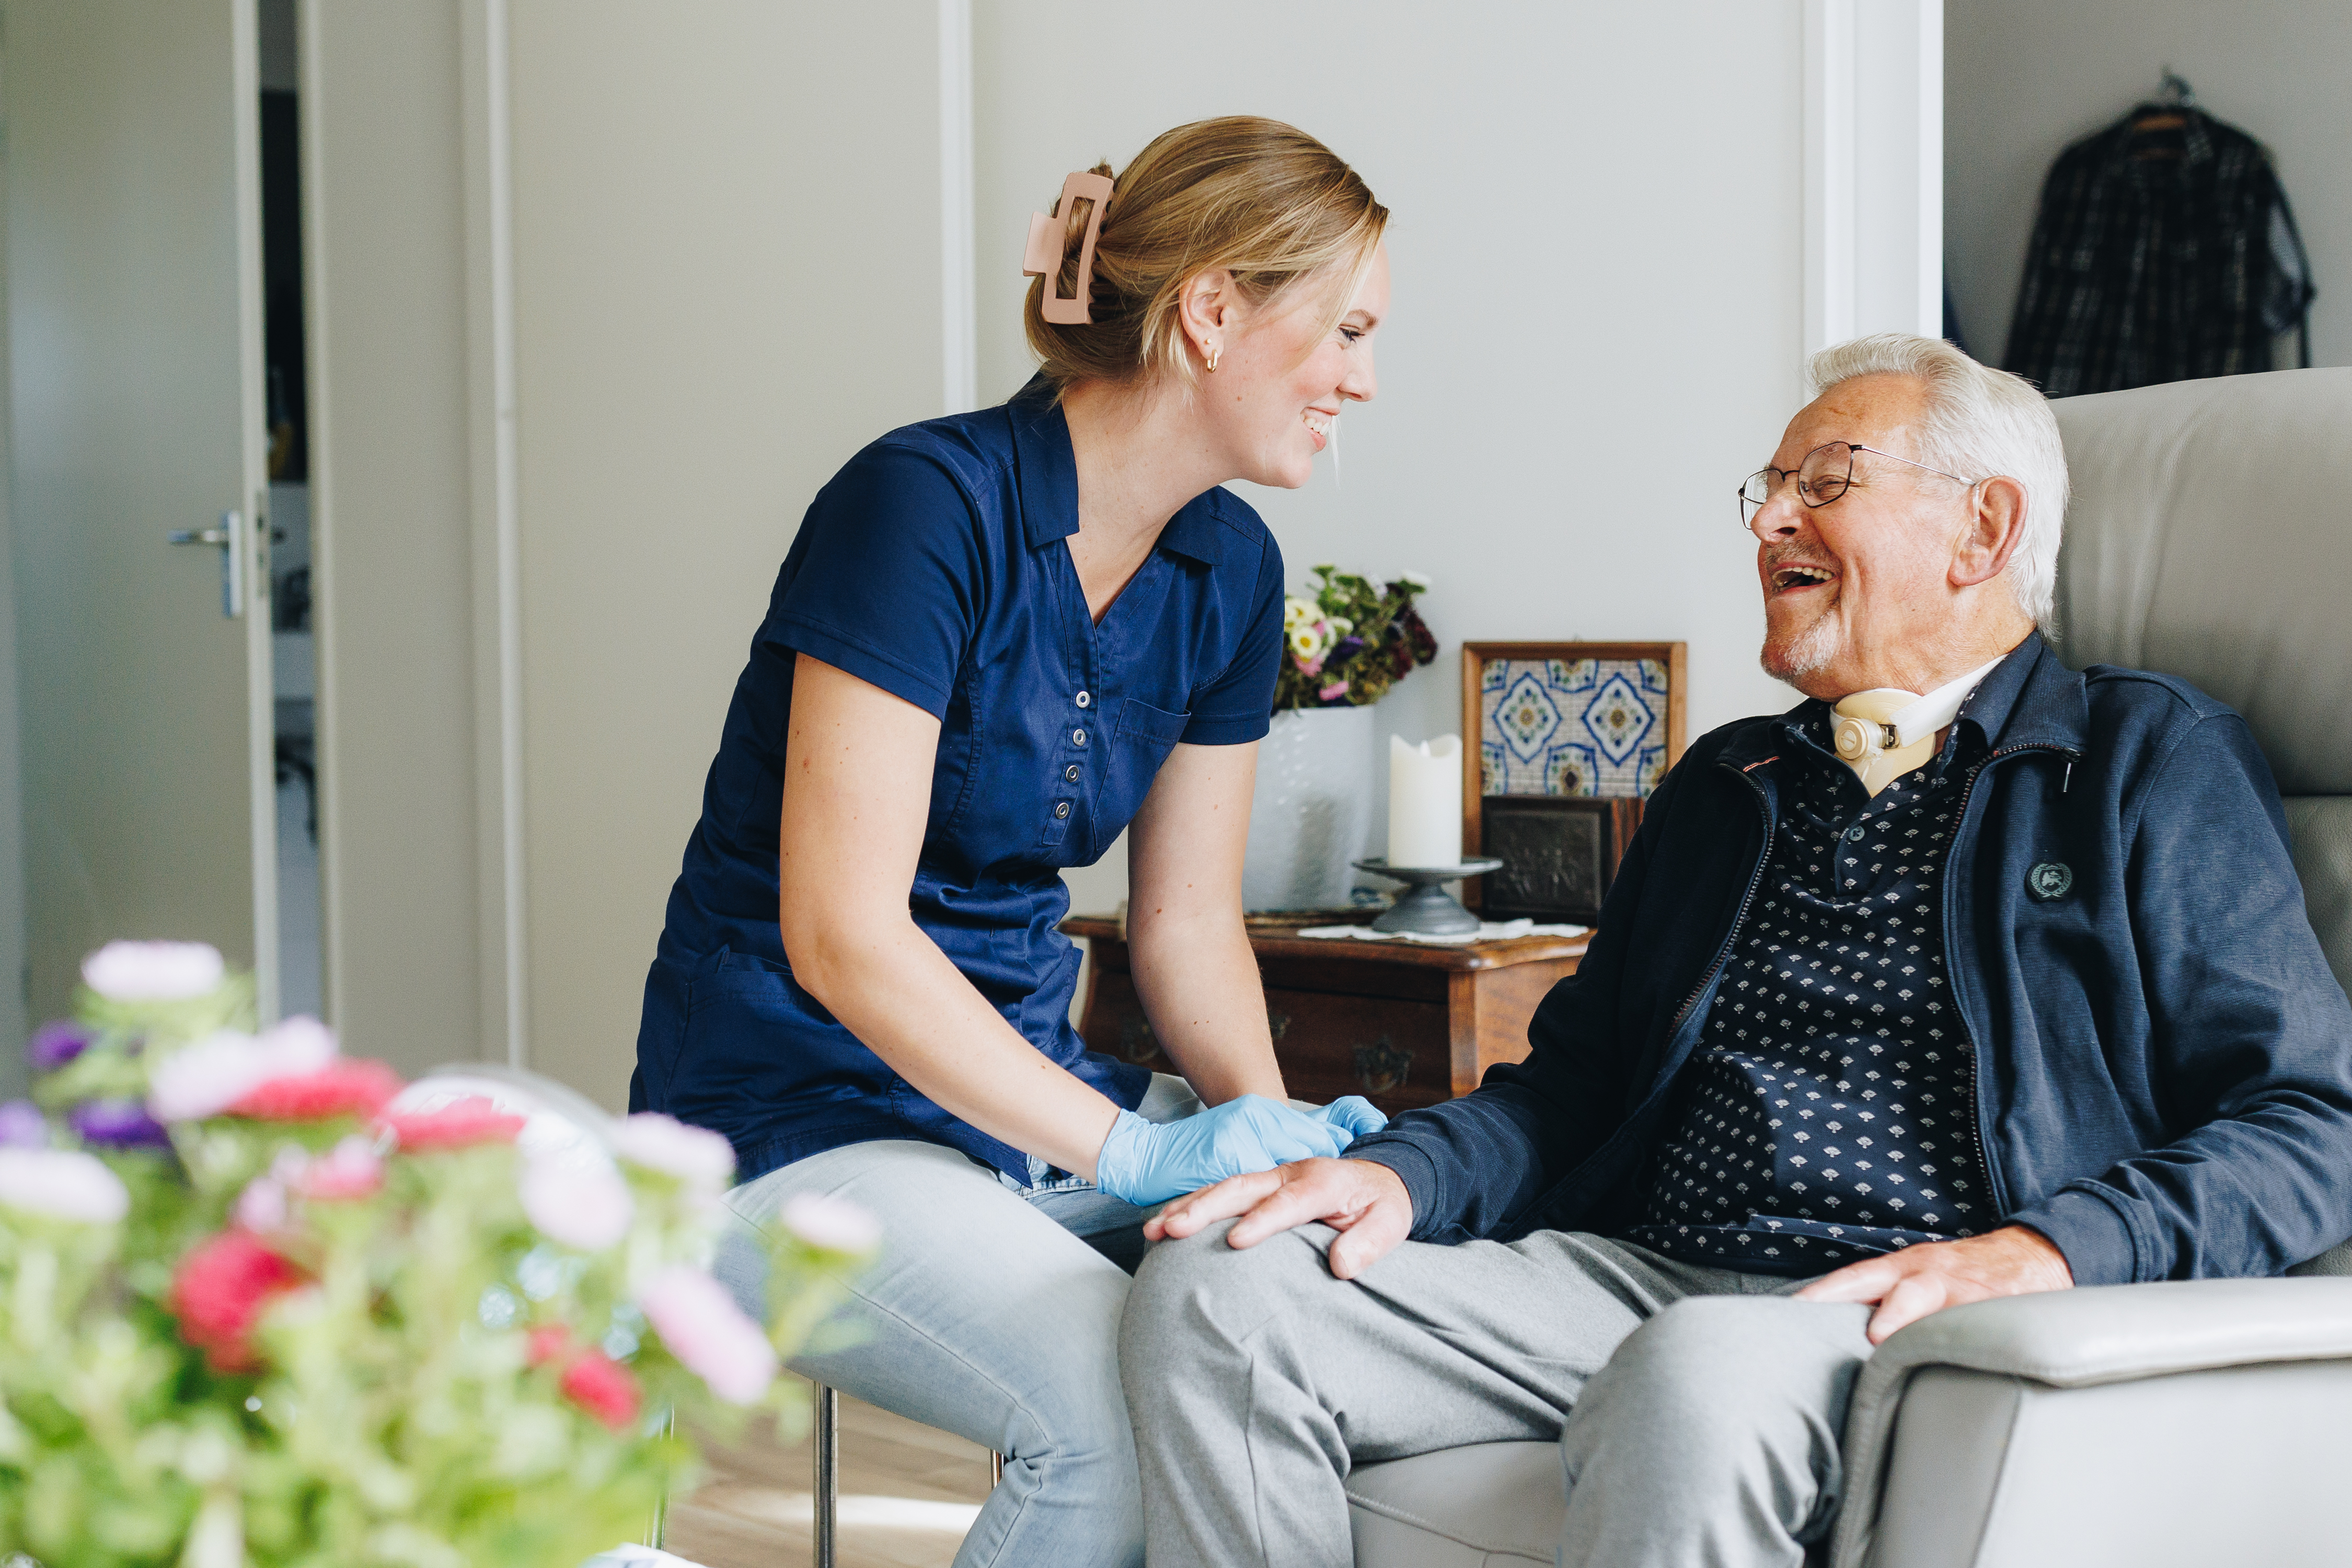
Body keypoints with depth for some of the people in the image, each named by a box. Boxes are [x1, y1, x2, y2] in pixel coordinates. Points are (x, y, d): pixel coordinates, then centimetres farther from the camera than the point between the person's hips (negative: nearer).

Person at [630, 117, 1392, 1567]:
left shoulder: (1230, 572, 6)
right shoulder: (926, 507, -18)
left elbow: (1189, 920, 11)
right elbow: (841, 936, -22)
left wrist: (1263, 1125, -8)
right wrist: (1129, 1149, -24)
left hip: (1032, 1089, 7)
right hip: (800, 1121, -7)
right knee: (1133, 1422, -30)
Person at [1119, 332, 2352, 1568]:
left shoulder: (2156, 763, 8)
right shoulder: (1725, 787, 26)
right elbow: (1575, 1083, 22)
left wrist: (2038, 1255, -18)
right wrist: (1404, 1174, 0)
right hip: (1642, 1276, 6)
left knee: (1697, 1378, -41)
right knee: (1211, 1296, -16)